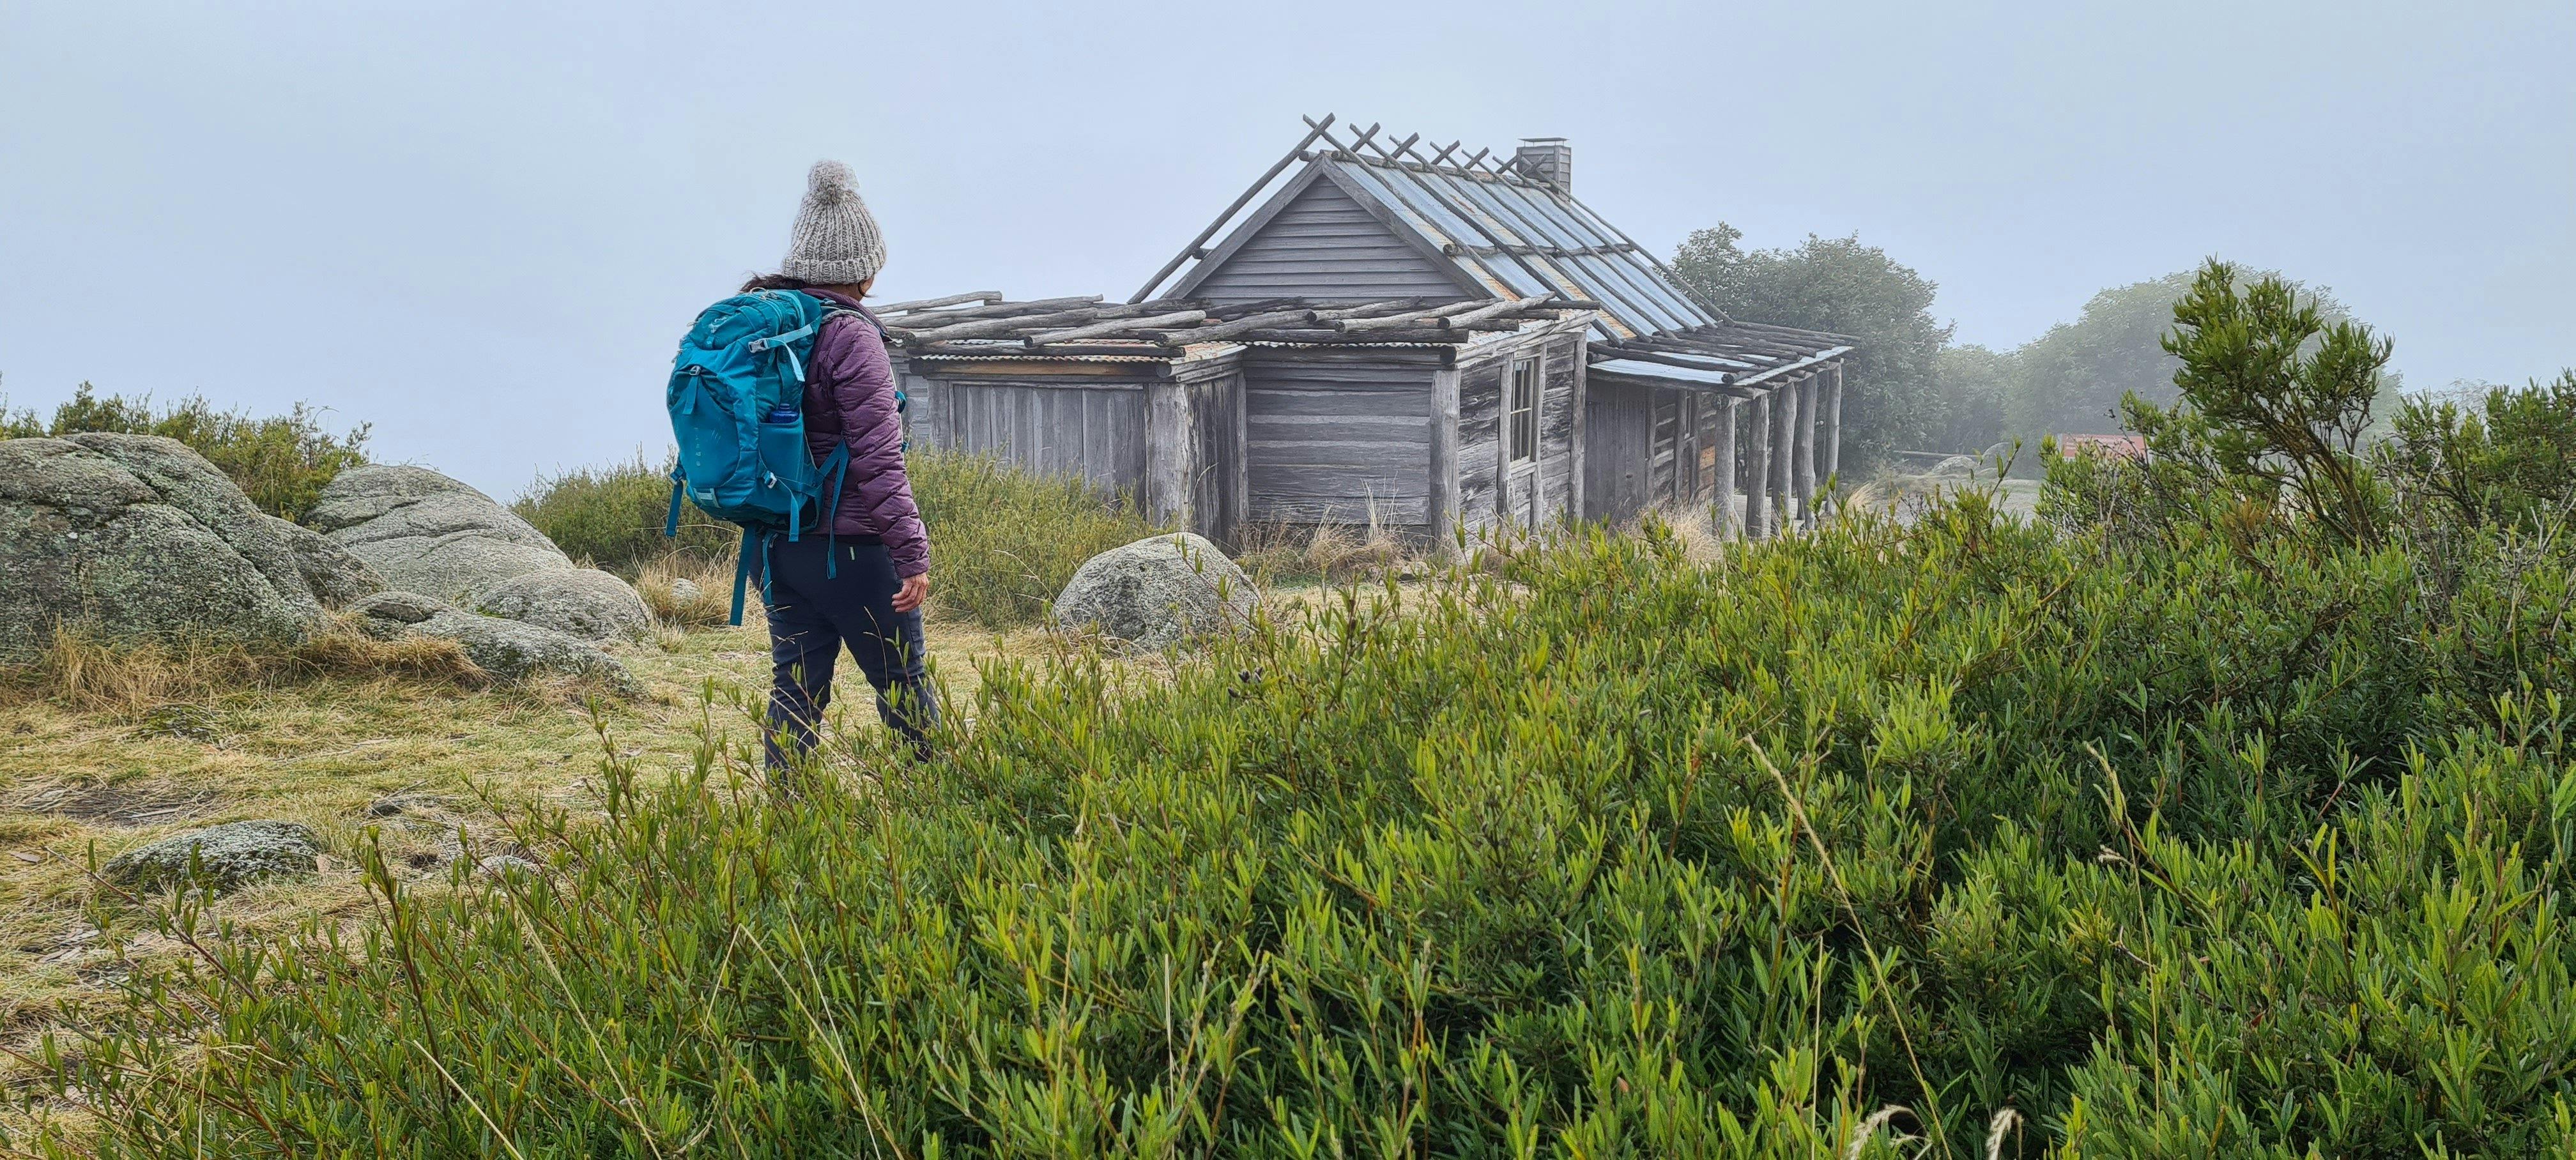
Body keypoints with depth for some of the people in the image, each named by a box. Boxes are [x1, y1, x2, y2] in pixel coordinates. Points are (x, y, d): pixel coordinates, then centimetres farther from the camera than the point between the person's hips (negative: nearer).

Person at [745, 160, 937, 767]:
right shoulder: (849, 334, -16)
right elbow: (878, 459, -19)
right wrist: (912, 553, -17)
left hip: (780, 542, 7)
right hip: (850, 546, -7)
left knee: (794, 688, 11)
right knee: (904, 685, 5)